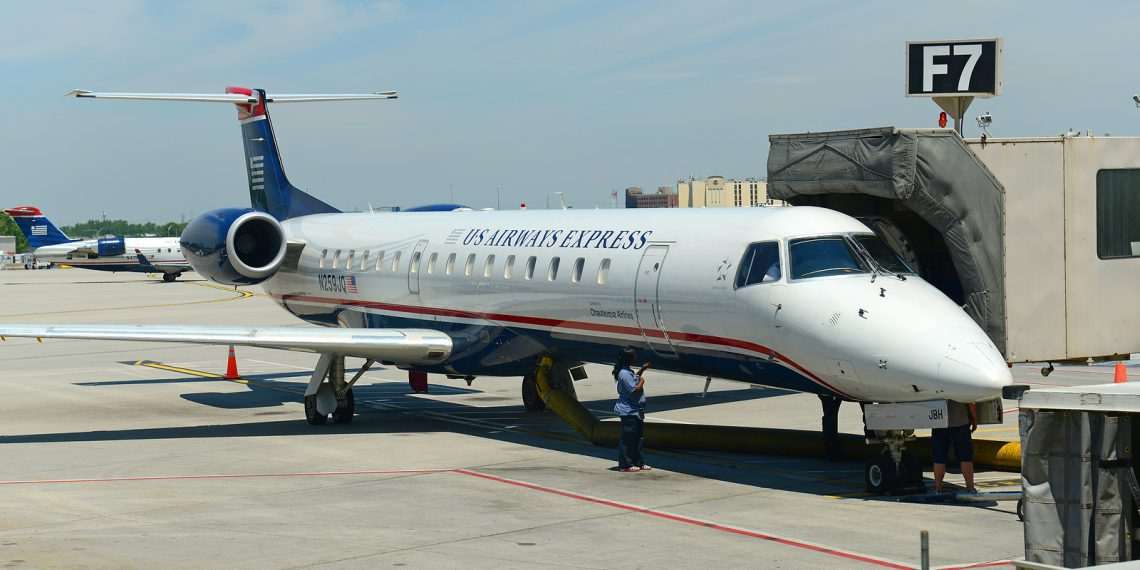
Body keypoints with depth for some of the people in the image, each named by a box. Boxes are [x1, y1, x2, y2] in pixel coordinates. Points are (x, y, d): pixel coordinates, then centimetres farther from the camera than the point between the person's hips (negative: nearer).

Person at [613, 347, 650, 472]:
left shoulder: (628, 371, 13)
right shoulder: (624, 374, -20)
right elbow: (635, 390, -23)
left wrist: (642, 370, 26)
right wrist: (642, 381, -7)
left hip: (635, 411, 11)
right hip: (629, 411, -11)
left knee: (638, 438, 14)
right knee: (627, 438, -5)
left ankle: (638, 463, 21)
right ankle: (625, 465, 0)